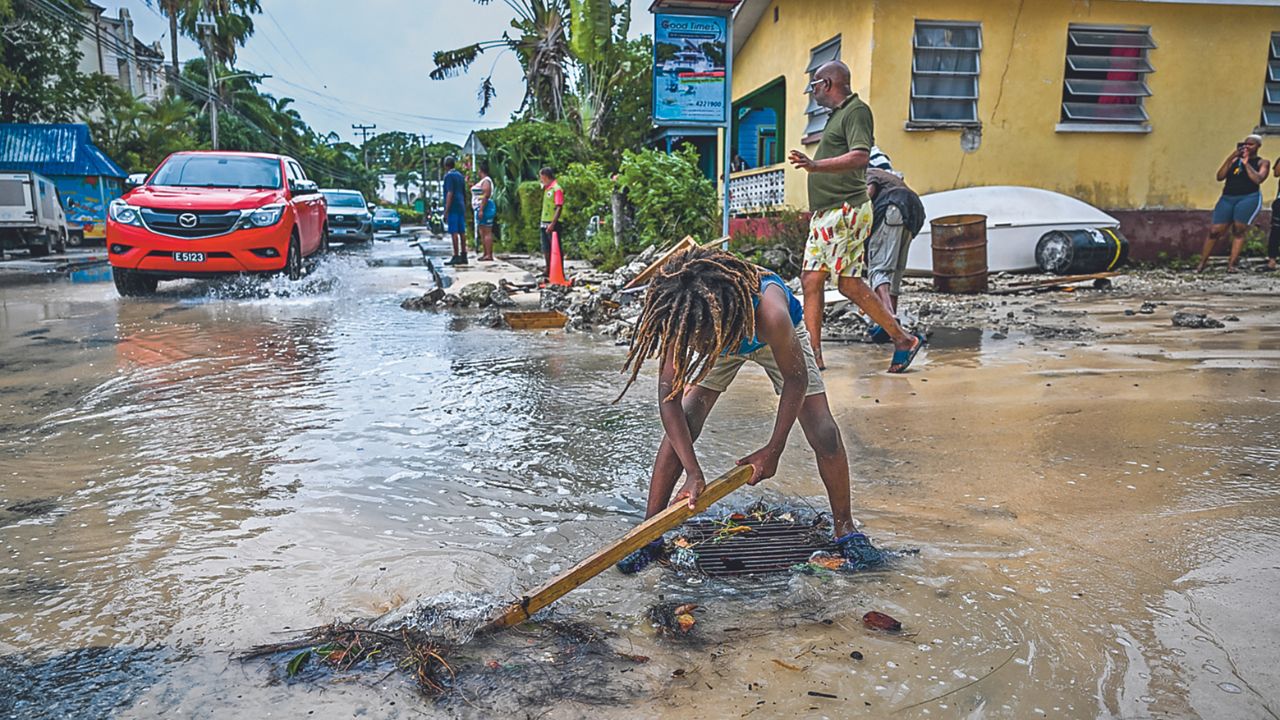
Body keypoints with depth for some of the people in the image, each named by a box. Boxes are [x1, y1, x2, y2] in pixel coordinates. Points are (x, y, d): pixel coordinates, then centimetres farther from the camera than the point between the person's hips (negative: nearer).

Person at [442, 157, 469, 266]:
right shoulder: (460, 175, 17)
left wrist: (446, 210, -17)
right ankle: (463, 256, 9)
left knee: (454, 232, -8)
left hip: (453, 208, -8)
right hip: (461, 207, 8)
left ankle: (456, 256, -10)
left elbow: (450, 193, -16)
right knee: (462, 232, 7)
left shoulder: (449, 176, -8)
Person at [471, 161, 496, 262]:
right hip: (481, 209, 11)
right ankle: (485, 254, 16)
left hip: (485, 208, -11)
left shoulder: (486, 181, -12)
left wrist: (481, 210, -25)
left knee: (487, 232, -12)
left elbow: (486, 196, -21)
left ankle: (489, 255, -15)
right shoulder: (482, 181, 20)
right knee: (482, 232, 12)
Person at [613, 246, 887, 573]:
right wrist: (694, 472, -37)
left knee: (825, 435, -11)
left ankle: (844, 528, 13)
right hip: (724, 337, 2)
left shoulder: (770, 312, -47)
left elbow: (795, 380, -28)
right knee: (679, 428, -14)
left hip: (776, 337, -1)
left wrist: (773, 450, -22)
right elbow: (669, 399, -31)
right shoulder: (682, 319, -39)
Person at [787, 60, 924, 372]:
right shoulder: (837, 114, 21)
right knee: (810, 281, 4)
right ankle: (813, 355, 7)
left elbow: (861, 157, -24)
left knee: (849, 283, -9)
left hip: (845, 211, -10)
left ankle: (904, 340, 3)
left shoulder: (856, 110, -8)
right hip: (825, 212, 10)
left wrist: (816, 165, -34)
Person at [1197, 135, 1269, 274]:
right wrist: (1231, 158, -2)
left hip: (1249, 198, -3)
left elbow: (1258, 179, -8)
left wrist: (1246, 163, -4)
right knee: (1215, 231, -5)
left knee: (1238, 231, -12)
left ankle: (1231, 264, -7)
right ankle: (1202, 262, 3)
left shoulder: (1262, 163, 10)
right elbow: (1220, 177, 4)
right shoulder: (1235, 160, 18)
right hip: (1227, 198, 3)